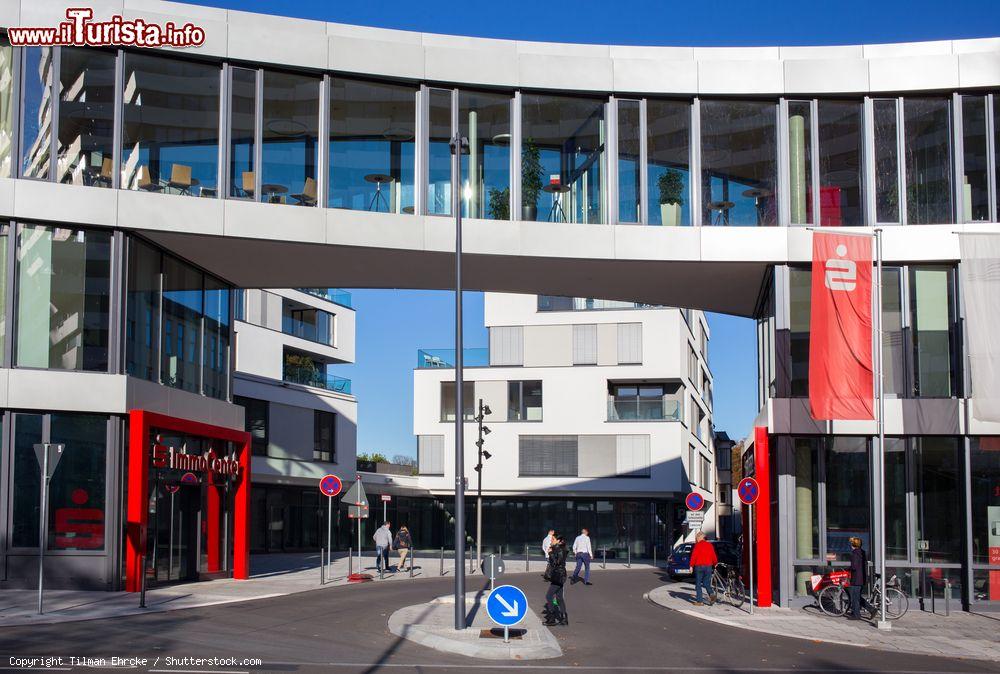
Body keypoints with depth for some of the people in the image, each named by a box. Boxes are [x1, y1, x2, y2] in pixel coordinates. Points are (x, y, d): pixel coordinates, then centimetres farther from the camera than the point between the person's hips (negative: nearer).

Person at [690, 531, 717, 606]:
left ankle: (699, 601, 1)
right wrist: (715, 564, 31)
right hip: (708, 566, 5)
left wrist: (691, 566, -8)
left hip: (699, 566, -5)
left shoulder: (698, 545, -6)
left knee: (698, 584, 3)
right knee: (707, 583, 11)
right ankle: (711, 594, -16)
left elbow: (694, 556, -12)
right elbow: (713, 556, 14)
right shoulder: (710, 545, 10)